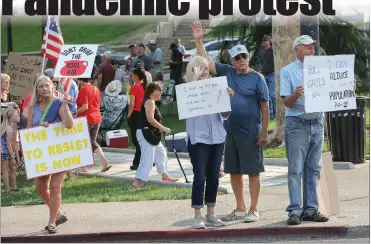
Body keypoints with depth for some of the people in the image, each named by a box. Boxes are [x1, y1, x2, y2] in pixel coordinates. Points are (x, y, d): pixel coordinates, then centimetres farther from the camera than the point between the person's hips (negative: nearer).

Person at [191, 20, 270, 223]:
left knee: (253, 171, 0)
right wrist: (198, 40, -1)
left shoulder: (257, 78, -4)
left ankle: (254, 210, 7)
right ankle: (240, 210, 21)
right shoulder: (227, 73, 7)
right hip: (230, 130, 5)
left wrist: (264, 132, -9)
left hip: (251, 133, -5)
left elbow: (265, 107, -5)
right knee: (234, 171, 10)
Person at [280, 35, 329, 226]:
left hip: (317, 124, 5)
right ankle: (295, 211, -2)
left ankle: (311, 209, 13)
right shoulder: (288, 71, -1)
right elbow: (287, 102, -6)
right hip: (297, 124, -5)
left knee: (313, 169, 7)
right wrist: (296, 94, -26)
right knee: (296, 170, -3)